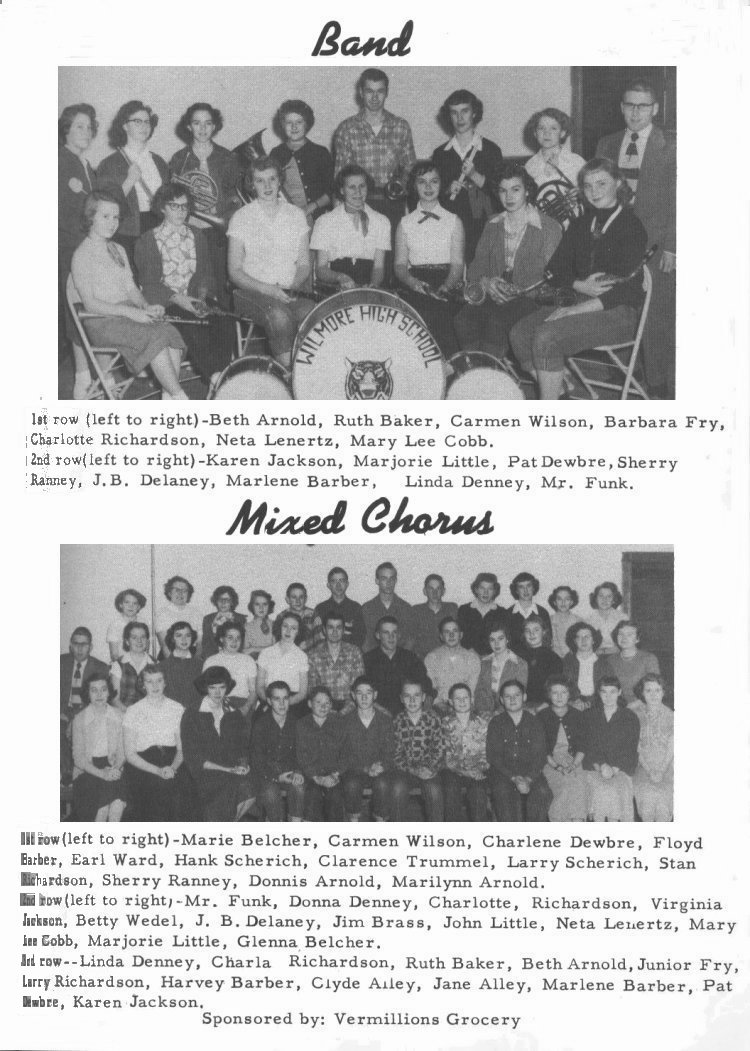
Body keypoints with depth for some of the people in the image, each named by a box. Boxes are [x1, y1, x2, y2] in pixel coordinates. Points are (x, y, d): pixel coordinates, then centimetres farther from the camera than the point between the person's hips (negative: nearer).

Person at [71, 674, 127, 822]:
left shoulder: (118, 717, 4)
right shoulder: (80, 719, -3)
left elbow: (121, 750, 8)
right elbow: (78, 757, -4)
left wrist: (116, 768, -14)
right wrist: (102, 773, -19)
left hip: (112, 769, 2)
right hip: (87, 771, -2)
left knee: (118, 804, -29)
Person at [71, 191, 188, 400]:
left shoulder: (118, 250, 21)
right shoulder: (82, 255, -4)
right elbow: (90, 304, -11)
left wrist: (148, 307, -4)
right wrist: (130, 312, -20)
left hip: (129, 314, 7)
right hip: (102, 322, -7)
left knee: (171, 332, -23)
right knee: (156, 336, -30)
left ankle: (169, 397, -27)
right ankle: (179, 397, -25)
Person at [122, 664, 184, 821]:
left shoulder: (177, 709, 7)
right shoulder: (133, 712, 1)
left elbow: (182, 748, 9)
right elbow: (129, 754, 0)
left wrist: (173, 768, -11)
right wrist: (158, 770, -11)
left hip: (172, 773, 2)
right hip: (143, 772, -2)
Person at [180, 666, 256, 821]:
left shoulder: (234, 715, 17)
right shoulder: (191, 714, 3)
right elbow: (193, 757, -4)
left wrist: (243, 764, -6)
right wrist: (227, 770, -12)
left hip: (233, 770, 3)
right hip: (205, 773, -3)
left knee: (248, 791, -26)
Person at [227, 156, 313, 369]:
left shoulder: (296, 215, 12)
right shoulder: (241, 218, 2)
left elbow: (304, 265, 14)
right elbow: (234, 272, -1)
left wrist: (293, 287, -9)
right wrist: (268, 289, -16)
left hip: (289, 293, 3)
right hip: (251, 293, -3)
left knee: (310, 310, -31)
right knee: (279, 314, -35)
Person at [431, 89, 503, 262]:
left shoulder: (491, 150, 6)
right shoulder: (440, 154, 13)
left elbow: (500, 192, 1)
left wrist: (475, 176, -12)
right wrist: (448, 190, -5)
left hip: (482, 227, -2)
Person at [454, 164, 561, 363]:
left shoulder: (549, 228, 4)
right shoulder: (492, 226, 21)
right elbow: (476, 266, 16)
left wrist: (517, 291, -19)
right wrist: (484, 282, -8)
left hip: (530, 297, -4)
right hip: (494, 296, 4)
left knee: (497, 320, -36)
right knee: (463, 318, -28)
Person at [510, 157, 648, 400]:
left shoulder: (632, 227, -5)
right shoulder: (580, 225, 17)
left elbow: (628, 289, -14)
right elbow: (556, 269, 16)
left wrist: (577, 309, -19)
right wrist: (581, 285, -8)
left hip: (619, 312, -7)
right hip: (579, 303, 7)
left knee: (546, 337, -28)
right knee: (519, 332, -16)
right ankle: (561, 391, -10)